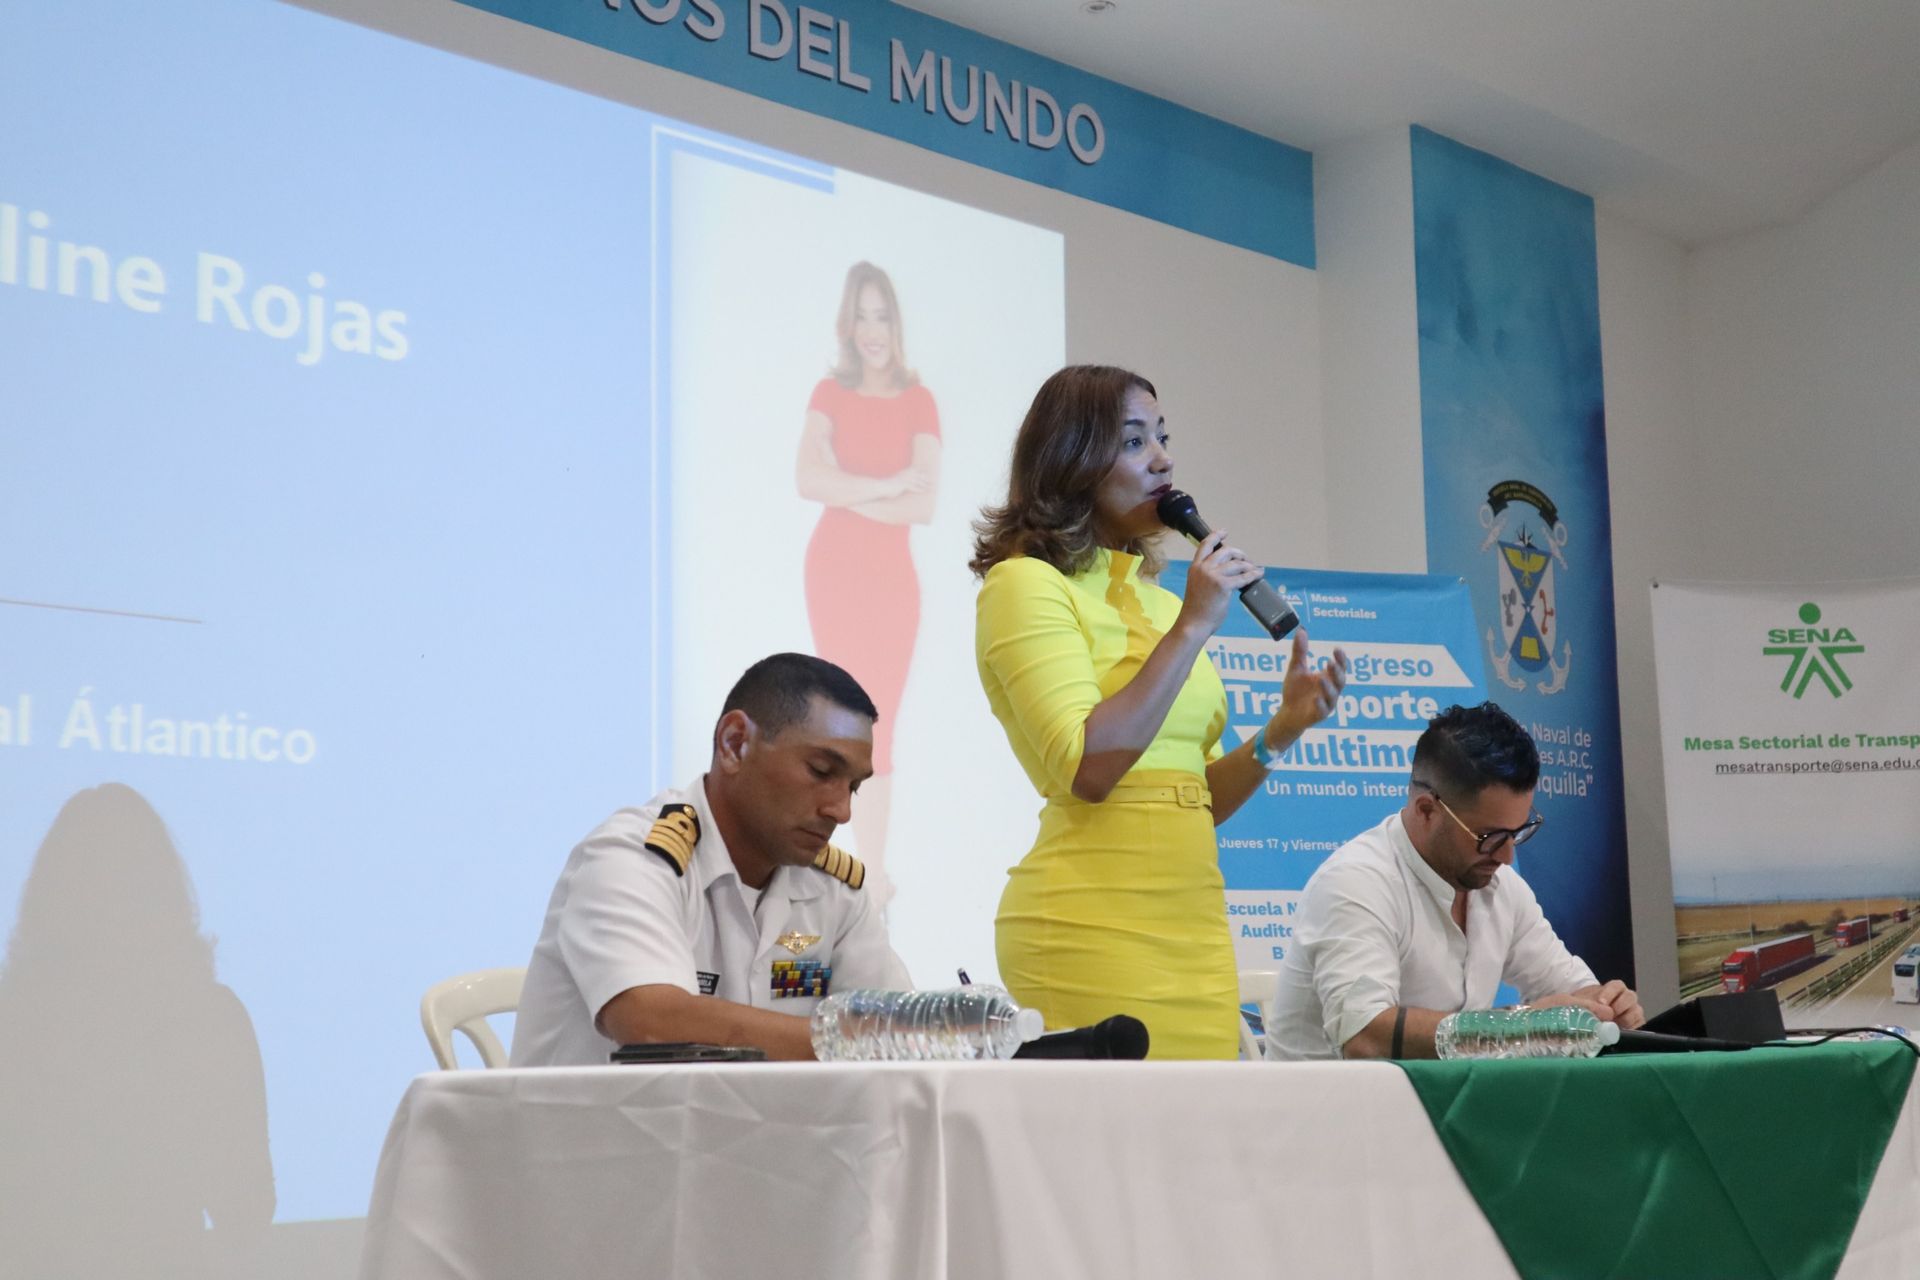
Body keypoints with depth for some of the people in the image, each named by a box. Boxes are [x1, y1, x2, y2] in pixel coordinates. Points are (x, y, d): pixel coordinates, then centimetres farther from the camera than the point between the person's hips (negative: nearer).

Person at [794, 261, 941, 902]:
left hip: (891, 575, -1)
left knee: (878, 724, 0)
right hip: (833, 571, 1)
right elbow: (807, 479, -13)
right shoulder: (831, 393, 3)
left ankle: (872, 876, 3)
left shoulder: (919, 403, 0)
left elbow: (924, 504, -12)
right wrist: (885, 486, -16)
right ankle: (872, 874, 5)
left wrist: (847, 493, -11)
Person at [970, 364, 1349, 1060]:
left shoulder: (1157, 598, 17)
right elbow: (1089, 769, -19)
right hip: (1095, 922, -7)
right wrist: (1193, 625, -15)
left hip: (1191, 918, 7)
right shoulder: (1026, 585, -6)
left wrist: (1282, 728, 0)